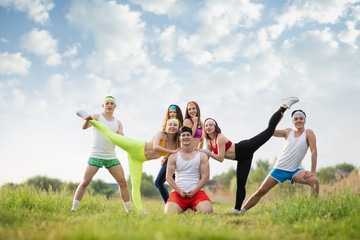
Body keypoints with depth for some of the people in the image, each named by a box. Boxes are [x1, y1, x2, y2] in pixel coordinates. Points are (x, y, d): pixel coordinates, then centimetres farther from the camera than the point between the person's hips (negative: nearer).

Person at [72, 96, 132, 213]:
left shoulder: (118, 123, 13)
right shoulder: (97, 117, 1)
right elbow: (84, 127, -15)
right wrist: (87, 120, -38)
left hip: (111, 157, 4)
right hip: (96, 155, -4)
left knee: (122, 182, -1)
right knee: (85, 182, -8)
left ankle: (129, 210, 8)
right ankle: (73, 209, 2)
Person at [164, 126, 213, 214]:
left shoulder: (202, 156, 8)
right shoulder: (173, 157, 8)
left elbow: (206, 176, 2)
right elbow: (168, 177, 4)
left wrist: (194, 191, -9)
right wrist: (179, 191, -8)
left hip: (196, 192, 0)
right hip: (178, 192, 0)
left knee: (207, 211, -26)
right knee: (170, 212, -26)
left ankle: (195, 208, 11)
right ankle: (182, 208, 12)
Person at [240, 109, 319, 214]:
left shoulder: (308, 133, -4)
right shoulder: (288, 132, 5)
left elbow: (314, 152, -8)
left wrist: (312, 171, -13)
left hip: (294, 170, -1)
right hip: (279, 168, 1)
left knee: (314, 181, -28)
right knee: (260, 192, 0)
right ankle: (240, 211, 10)